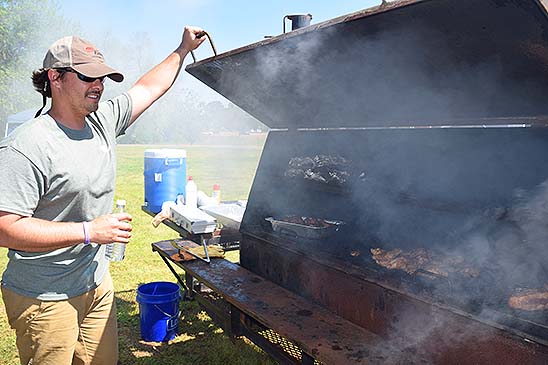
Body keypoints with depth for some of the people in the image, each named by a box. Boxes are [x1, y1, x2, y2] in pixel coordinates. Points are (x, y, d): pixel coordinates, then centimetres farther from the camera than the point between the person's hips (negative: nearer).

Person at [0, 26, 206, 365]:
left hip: (98, 283, 7)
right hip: (44, 299, -7)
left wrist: (183, 49, 20)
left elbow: (149, 88, 15)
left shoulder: (103, 121, 2)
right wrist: (89, 231, -23)